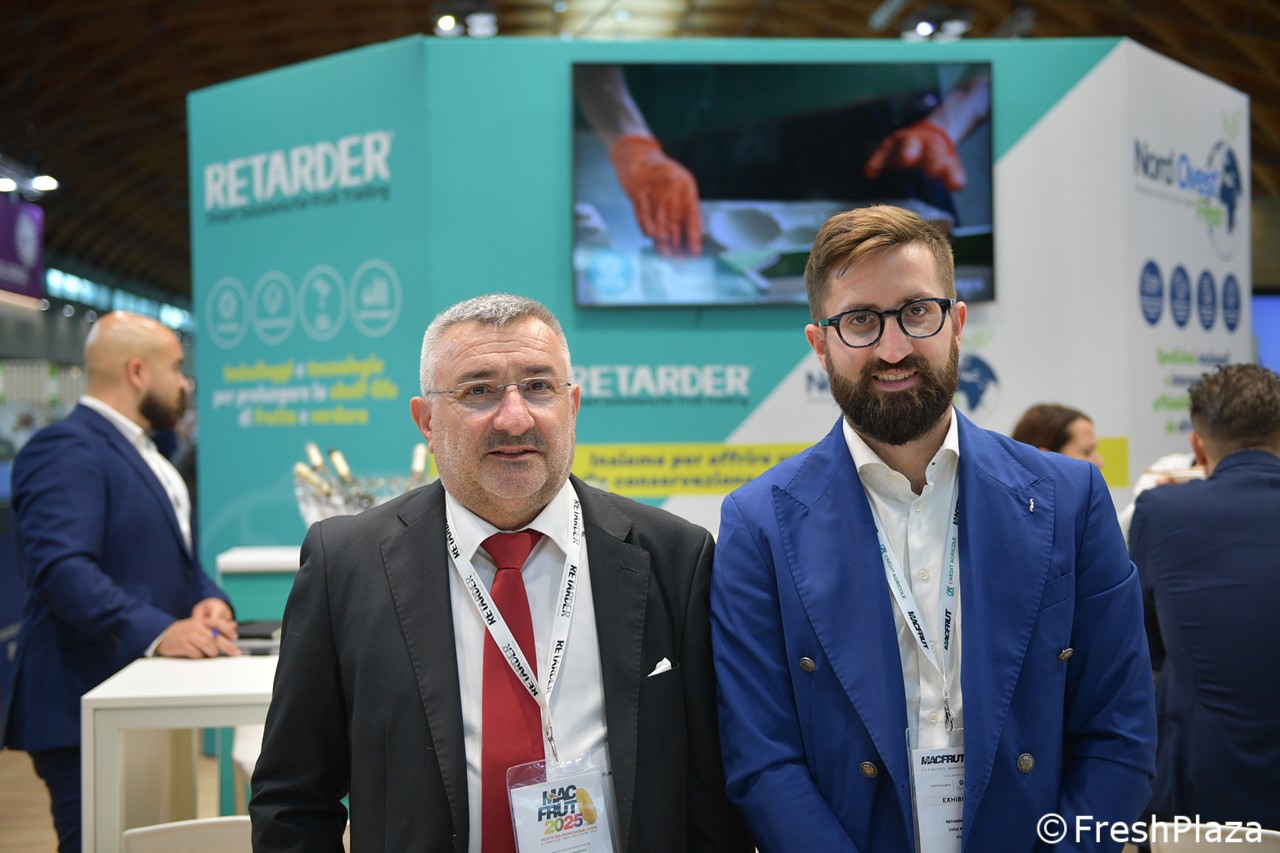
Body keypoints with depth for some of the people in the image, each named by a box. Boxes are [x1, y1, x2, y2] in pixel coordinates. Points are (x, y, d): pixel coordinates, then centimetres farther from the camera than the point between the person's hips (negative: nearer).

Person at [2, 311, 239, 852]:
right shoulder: (66, 449, -13)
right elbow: (63, 567, -26)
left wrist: (209, 601, -1)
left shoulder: (142, 451, 19)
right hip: (87, 710, -10)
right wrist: (156, 631, -36)